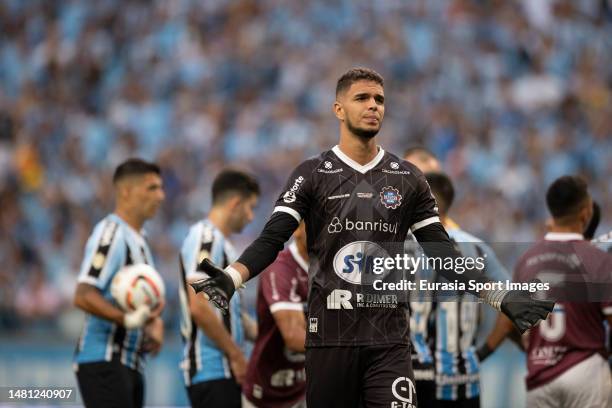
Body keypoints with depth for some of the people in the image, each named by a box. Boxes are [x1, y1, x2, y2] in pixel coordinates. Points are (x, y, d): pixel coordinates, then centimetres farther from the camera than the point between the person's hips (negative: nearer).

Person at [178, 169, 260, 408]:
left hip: (226, 370, 10)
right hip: (211, 370, -10)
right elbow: (199, 308, -22)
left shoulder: (221, 242, 18)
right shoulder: (206, 238, -12)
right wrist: (236, 354, -16)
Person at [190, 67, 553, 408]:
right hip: (329, 335, -1)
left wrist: (502, 297, -1)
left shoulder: (408, 179, 9)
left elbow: (442, 252, 10)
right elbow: (272, 240, -5)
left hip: (389, 338, 1)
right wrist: (231, 278, -25)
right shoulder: (312, 175, 3)